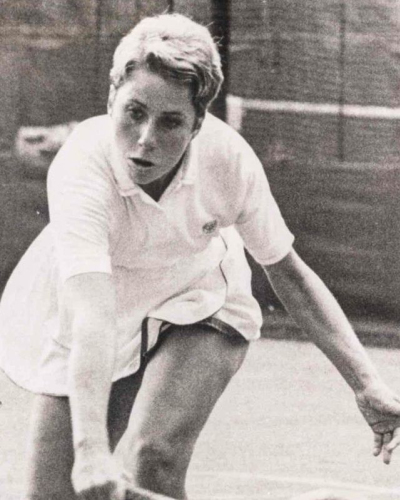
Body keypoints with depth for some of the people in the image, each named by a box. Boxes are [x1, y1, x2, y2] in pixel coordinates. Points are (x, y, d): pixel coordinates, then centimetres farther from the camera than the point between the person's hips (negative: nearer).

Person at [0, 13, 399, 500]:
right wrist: (91, 451, -59)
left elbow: (288, 273, -11)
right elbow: (91, 319, -48)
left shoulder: (229, 160, -27)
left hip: (197, 307, 1)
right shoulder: (82, 167, -37)